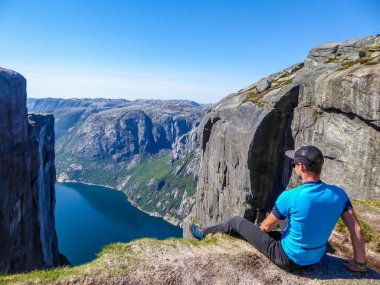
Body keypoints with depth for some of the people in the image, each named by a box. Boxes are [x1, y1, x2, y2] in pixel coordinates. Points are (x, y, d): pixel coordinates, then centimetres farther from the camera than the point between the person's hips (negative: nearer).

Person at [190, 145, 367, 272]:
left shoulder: (289, 197, -28)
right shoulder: (339, 194, -14)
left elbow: (266, 226, -13)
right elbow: (356, 229, -8)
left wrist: (260, 228, 11)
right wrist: (360, 263, 7)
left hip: (288, 259, -5)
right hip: (315, 259, 6)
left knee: (237, 222, 10)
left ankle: (205, 234, 35)